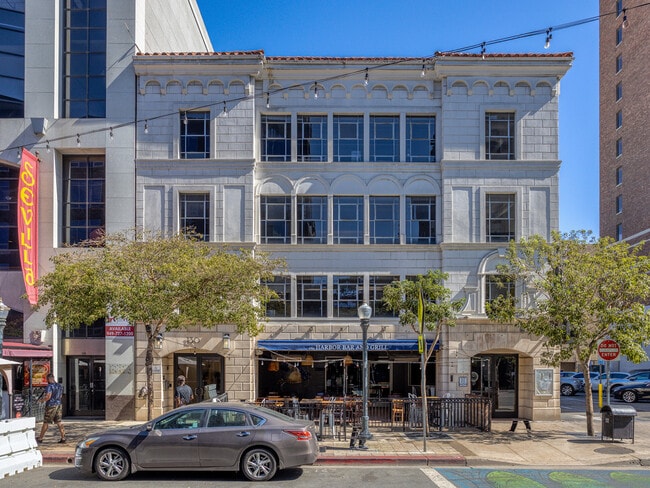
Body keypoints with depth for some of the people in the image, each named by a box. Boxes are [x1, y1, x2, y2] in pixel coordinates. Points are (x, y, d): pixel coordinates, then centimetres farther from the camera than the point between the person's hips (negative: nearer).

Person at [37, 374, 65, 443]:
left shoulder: (49, 386, -14)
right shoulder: (60, 386, 10)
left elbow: (48, 396, -22)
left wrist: (42, 400, -7)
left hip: (51, 406, -7)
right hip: (59, 405, 7)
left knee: (46, 422, 4)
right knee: (59, 422, 7)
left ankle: (40, 438, 15)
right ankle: (63, 437, 1)